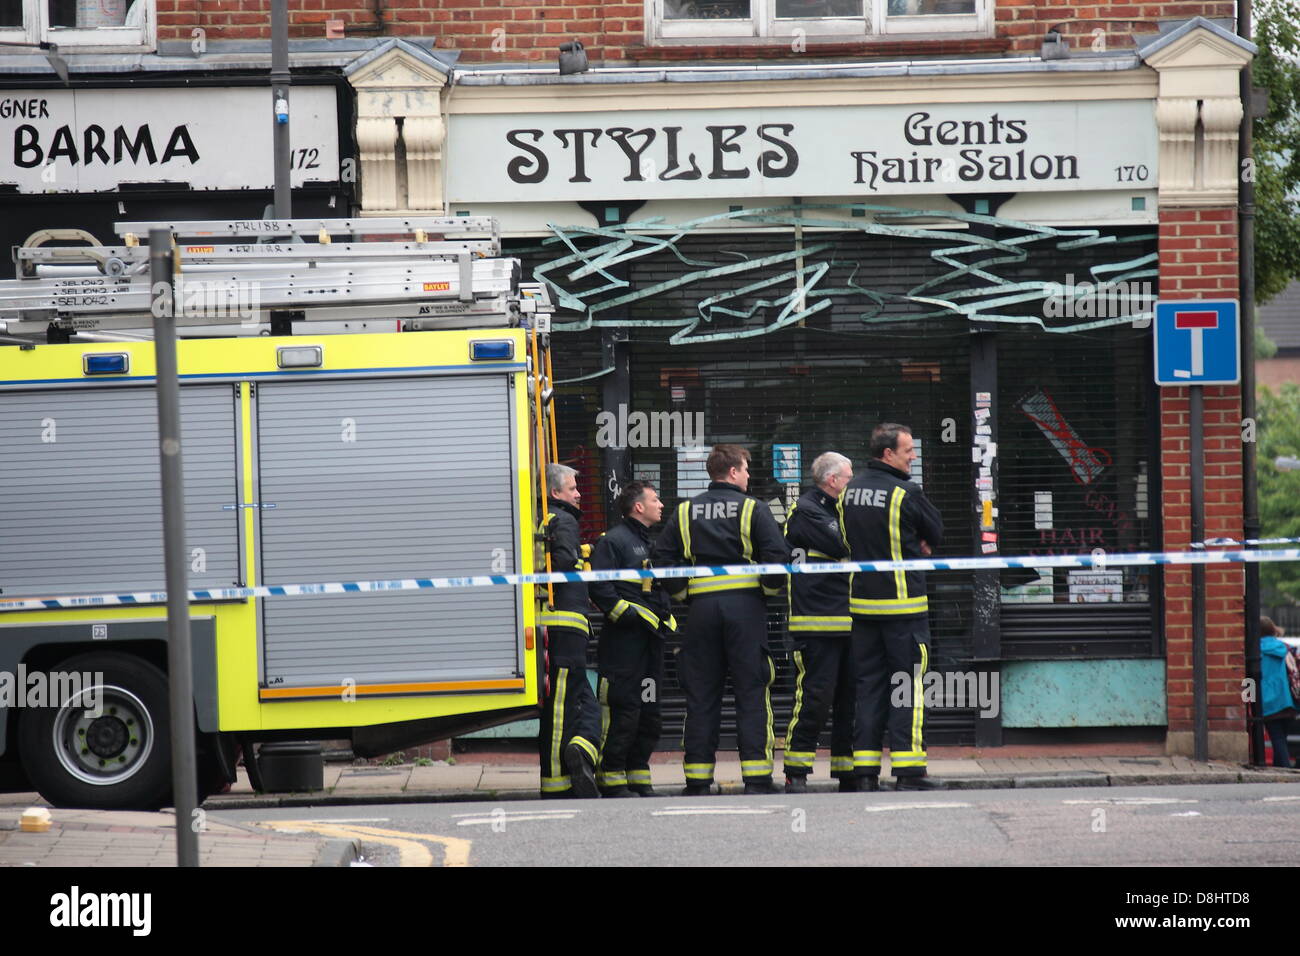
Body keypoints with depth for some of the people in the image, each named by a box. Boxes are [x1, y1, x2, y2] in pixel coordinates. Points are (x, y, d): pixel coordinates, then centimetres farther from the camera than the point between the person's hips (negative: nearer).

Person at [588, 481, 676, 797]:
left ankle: (638, 778, 16)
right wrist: (625, 614, -19)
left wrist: (666, 616, 17)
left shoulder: (653, 543, 22)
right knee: (623, 711, -11)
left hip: (652, 638, 9)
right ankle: (612, 780, -8)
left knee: (649, 714, 9)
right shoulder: (613, 541, -6)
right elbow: (600, 588, -14)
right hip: (624, 639, -9)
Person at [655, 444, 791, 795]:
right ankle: (757, 780, -7)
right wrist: (771, 588, 7)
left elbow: (663, 558, 4)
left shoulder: (685, 513, 9)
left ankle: (697, 781, 5)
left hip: (701, 608, 3)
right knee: (751, 691, -1)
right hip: (745, 606, -3)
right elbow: (777, 555, -10)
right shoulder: (752, 509, -1)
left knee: (701, 696, 6)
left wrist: (681, 594, 14)